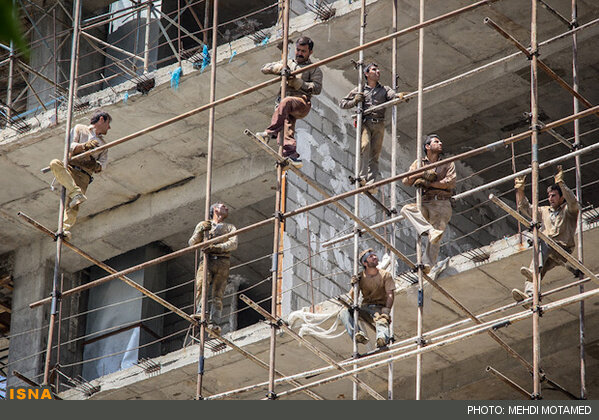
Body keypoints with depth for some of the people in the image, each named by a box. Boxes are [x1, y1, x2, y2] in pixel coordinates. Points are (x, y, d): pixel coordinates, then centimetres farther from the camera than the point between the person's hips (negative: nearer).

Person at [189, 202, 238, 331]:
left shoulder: (230, 228, 22)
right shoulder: (203, 225, 21)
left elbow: (233, 244, 2)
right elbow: (192, 243, 11)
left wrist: (215, 247, -13)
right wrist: (201, 231, -6)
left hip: (222, 262, 1)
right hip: (207, 260, -1)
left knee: (217, 294, -11)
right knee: (200, 285, -28)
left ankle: (213, 323, -18)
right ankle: (201, 312, -39)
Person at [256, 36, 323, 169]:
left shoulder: (314, 70, 19)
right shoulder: (288, 64, 30)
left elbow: (317, 88, 3)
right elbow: (265, 68, 25)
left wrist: (297, 83, -8)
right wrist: (279, 68, 4)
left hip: (302, 104, -4)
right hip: (285, 106, 4)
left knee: (286, 102, -37)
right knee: (287, 128, -24)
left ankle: (270, 133, -45)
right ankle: (290, 153, -39)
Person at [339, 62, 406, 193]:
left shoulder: (384, 89, 21)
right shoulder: (358, 90, 19)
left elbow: (392, 96, -1)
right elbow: (342, 103, 20)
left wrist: (399, 96, -25)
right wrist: (354, 101, 1)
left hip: (378, 124, 2)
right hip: (364, 122, -2)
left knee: (375, 154, -7)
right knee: (365, 145, -27)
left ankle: (371, 183, -13)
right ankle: (362, 176, -27)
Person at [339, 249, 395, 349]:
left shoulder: (385, 275, 3)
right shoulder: (360, 276, 6)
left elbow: (390, 295, -5)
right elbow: (351, 297, 4)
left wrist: (386, 310, -23)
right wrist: (354, 286, -17)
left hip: (380, 307, -3)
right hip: (365, 307, 3)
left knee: (382, 320, -38)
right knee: (344, 313, -23)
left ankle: (382, 337, -69)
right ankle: (358, 334, -44)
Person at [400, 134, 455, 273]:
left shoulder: (448, 164, 16)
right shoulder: (419, 163, 18)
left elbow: (451, 182, -2)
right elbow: (406, 180, 5)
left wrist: (427, 183, -7)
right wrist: (423, 174, -9)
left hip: (442, 204, -1)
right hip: (425, 204, 2)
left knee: (435, 239, -19)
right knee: (406, 209, -30)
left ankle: (427, 264, -23)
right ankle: (430, 230, -43)